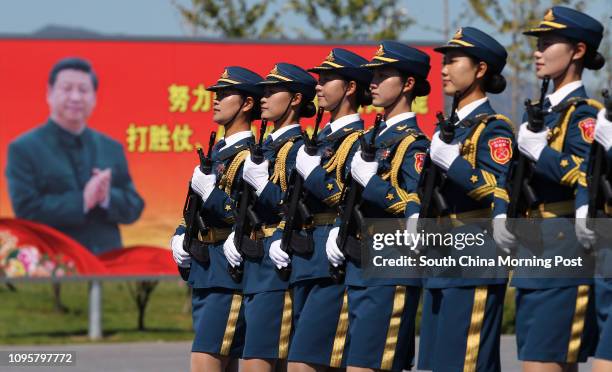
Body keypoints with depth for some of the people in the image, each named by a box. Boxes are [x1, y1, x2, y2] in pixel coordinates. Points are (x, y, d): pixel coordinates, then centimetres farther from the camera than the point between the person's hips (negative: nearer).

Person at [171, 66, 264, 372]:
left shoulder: (249, 157, -11)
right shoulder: (217, 152, 18)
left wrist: (210, 192, -20)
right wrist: (180, 237, 9)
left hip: (228, 275, -10)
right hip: (202, 272, 10)